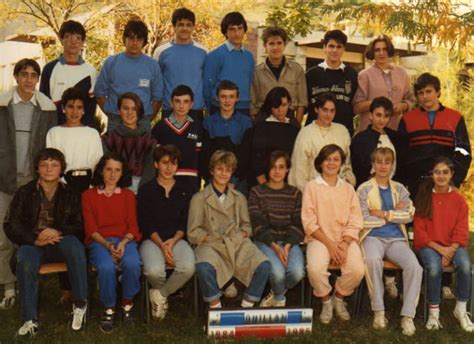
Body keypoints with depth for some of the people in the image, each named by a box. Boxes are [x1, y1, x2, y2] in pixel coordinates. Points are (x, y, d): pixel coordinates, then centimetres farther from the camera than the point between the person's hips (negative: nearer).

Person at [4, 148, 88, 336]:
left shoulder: (70, 195, 10)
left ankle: (80, 303, -21)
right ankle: (30, 319, -25)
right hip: (32, 243, 0)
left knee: (74, 244, -35)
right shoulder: (24, 193, 7)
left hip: (61, 243, 1)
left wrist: (58, 232, -18)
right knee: (25, 263, -36)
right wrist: (35, 240, -15)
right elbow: (11, 225, 1)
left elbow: (79, 226, 4)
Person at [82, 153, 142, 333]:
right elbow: (90, 228, 2)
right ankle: (109, 309, -11)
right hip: (99, 241, -1)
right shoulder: (89, 195, 12)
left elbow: (132, 226, 8)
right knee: (106, 267, -35)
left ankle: (127, 303, -6)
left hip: (125, 240, 1)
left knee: (132, 264, -33)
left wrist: (123, 243, -14)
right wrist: (107, 245, -16)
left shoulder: (128, 195, 18)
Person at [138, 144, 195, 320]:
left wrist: (174, 240, -11)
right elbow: (146, 223, -1)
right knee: (154, 271, -33)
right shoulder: (146, 190, 6)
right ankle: (163, 293, 7)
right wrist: (161, 245, -14)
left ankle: (160, 294, -1)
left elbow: (185, 223, 8)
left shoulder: (183, 191, 14)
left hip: (177, 239, 2)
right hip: (152, 239, -2)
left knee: (188, 268, -30)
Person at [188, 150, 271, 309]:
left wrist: (242, 235, 0)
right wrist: (212, 238, -8)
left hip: (238, 243, 3)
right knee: (204, 267, -38)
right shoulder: (199, 199, 8)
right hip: (211, 245, -3)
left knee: (264, 265, -26)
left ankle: (247, 306, -8)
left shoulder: (239, 198, 20)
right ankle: (215, 306, -14)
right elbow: (193, 233, 4)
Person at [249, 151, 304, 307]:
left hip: (289, 241, 2)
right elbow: (258, 225, -4)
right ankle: (280, 300, 6)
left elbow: (297, 224, 4)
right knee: (278, 272, -30)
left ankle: (275, 295, 7)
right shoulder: (256, 192, 4)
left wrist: (287, 247, -13)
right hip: (265, 241, -2)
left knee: (297, 272, -27)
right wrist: (275, 247, -16)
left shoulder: (295, 193, 11)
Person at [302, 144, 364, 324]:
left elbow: (355, 222, 6)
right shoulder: (311, 187, 6)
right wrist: (329, 243, -12)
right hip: (319, 238, -2)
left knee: (357, 270, -26)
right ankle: (326, 301, 1)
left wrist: (344, 244, -11)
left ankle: (339, 298, 7)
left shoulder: (348, 188, 15)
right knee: (315, 268, -32)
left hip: (346, 239, 2)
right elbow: (309, 223, -2)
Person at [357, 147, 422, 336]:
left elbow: (409, 215, 1)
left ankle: (408, 316, -17)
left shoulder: (400, 189, 16)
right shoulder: (364, 189, 6)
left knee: (415, 267, -27)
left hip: (396, 238, 3)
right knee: (372, 260, -37)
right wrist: (394, 215, -1)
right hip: (373, 237, -3)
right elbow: (364, 220, -7)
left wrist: (383, 213, -7)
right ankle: (378, 311, -24)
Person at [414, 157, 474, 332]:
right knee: (434, 267, -34)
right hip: (429, 245, -1)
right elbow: (420, 231, -1)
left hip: (453, 245, 1)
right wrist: (439, 248, -14)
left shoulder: (459, 199, 5)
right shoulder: (423, 197, 2)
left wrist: (451, 250, -16)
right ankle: (433, 311, -14)